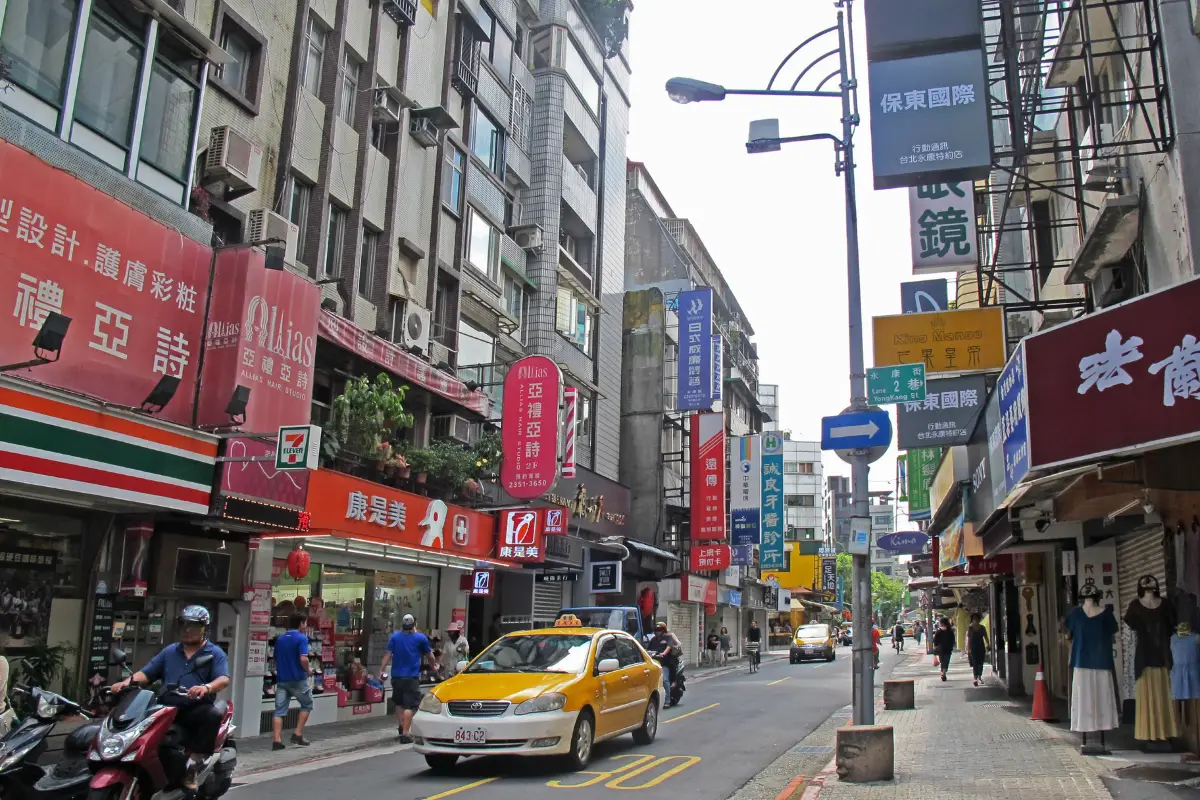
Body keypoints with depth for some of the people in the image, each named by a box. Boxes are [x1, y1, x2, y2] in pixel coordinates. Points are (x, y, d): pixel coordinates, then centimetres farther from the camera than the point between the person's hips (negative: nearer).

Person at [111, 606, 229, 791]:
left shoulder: (215, 654, 4)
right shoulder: (169, 651, 21)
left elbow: (223, 679, -13)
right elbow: (146, 673, 14)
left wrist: (207, 688, -35)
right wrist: (126, 682, -7)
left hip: (197, 710, -4)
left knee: (213, 714, -36)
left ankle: (193, 764, -28)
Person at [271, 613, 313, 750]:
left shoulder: (280, 639, 13)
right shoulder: (301, 638, -11)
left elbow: (276, 659, 19)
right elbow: (303, 659, -21)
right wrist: (308, 670, -4)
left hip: (281, 679, 6)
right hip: (297, 679, -6)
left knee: (279, 710, 3)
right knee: (307, 705, 13)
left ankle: (277, 740, -5)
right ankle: (298, 734, 7)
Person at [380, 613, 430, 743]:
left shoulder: (394, 637, 3)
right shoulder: (421, 638, -1)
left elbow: (388, 654, -4)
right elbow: (428, 655, 11)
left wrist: (382, 670, -1)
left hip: (397, 676, 3)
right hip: (412, 677, -3)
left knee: (398, 703, 24)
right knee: (409, 706, -4)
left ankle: (401, 725, 23)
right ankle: (405, 734, -10)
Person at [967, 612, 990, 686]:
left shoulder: (982, 628, 6)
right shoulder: (970, 628, -2)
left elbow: (986, 637, 8)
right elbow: (968, 638, -5)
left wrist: (988, 645, -4)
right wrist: (968, 649, -10)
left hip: (981, 647, 3)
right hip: (973, 647, -3)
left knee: (980, 663, 7)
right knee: (975, 663, -8)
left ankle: (979, 677, 25)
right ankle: (975, 678, -11)